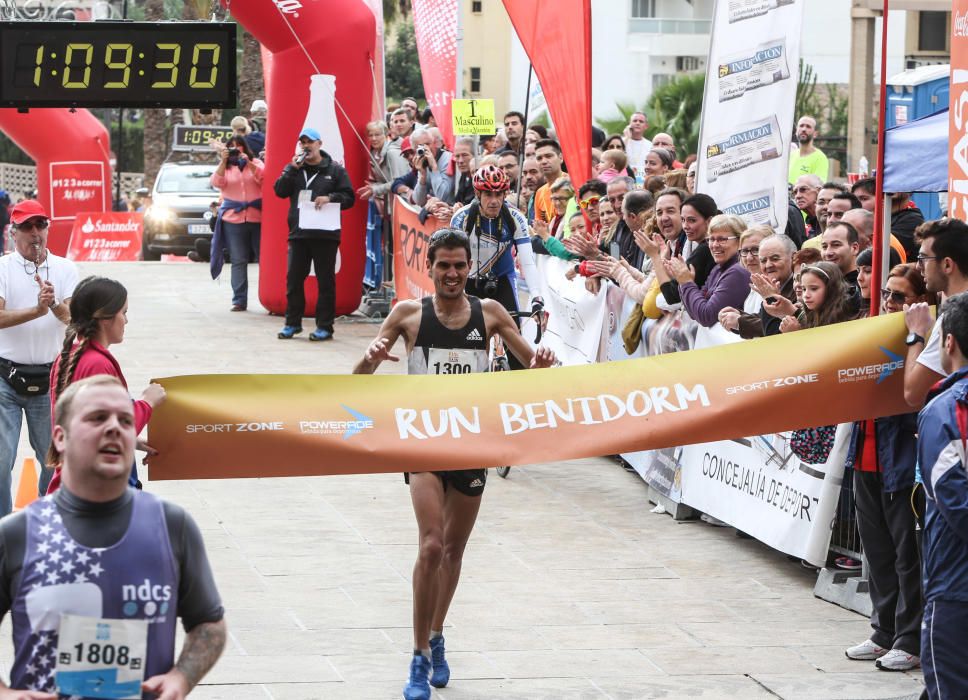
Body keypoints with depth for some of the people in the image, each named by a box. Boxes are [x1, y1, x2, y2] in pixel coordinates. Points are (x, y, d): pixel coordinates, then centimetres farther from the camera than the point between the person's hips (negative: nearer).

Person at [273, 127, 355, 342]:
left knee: (325, 281, 0)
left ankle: (325, 326, 4)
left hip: (325, 234, -3)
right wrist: (293, 170, -10)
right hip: (299, 233, 3)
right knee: (294, 279, 5)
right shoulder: (294, 168, 11)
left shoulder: (335, 170, 3)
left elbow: (349, 197, 1)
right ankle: (293, 322, 15)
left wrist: (330, 198, -16)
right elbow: (280, 191, 0)